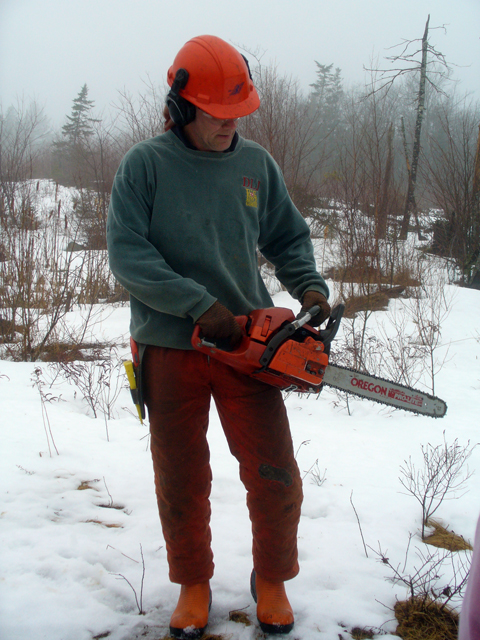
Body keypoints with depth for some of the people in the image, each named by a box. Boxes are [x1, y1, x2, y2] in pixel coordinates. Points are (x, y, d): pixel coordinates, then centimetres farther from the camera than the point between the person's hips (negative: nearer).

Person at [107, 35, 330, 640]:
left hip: (247, 345, 2)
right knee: (181, 482, 10)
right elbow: (126, 254, -12)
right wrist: (199, 305, -19)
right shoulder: (144, 164, -4)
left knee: (276, 479, 1)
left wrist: (310, 286, -5)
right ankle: (193, 583, 33)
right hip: (170, 348, -2)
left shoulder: (257, 164, 6)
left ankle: (271, 580, 27)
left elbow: (289, 238, 15)